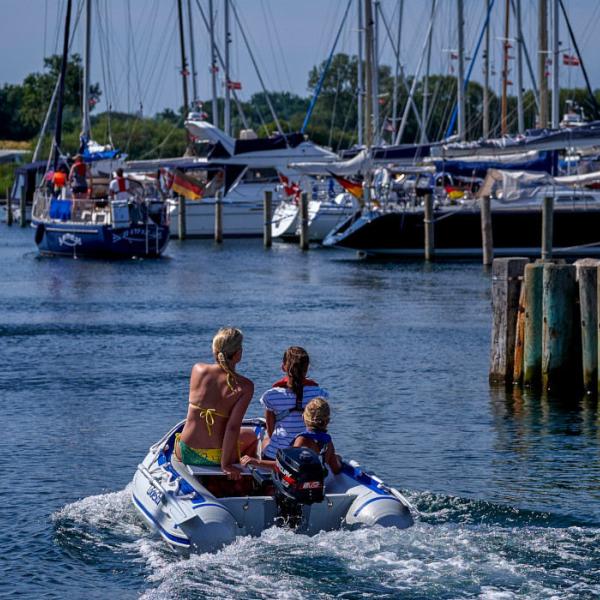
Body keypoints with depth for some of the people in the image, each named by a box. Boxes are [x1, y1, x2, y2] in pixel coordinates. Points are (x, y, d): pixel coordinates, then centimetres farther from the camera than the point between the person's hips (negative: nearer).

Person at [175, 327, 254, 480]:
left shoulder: (198, 370, -6)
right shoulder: (245, 386, -15)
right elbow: (233, 427, -21)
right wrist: (225, 465, -17)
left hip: (186, 454, 2)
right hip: (217, 457, -2)